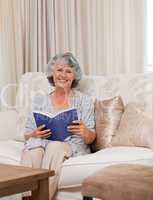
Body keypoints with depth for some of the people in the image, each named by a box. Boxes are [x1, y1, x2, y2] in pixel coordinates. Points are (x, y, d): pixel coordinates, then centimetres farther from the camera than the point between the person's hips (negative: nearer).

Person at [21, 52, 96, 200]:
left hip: (73, 147, -1)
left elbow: (90, 139, 6)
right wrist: (35, 134, -12)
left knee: (55, 146, -35)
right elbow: (27, 136, 12)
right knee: (33, 144, -33)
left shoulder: (84, 100, 10)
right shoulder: (40, 100, 15)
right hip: (42, 144, 2)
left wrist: (85, 132, -17)